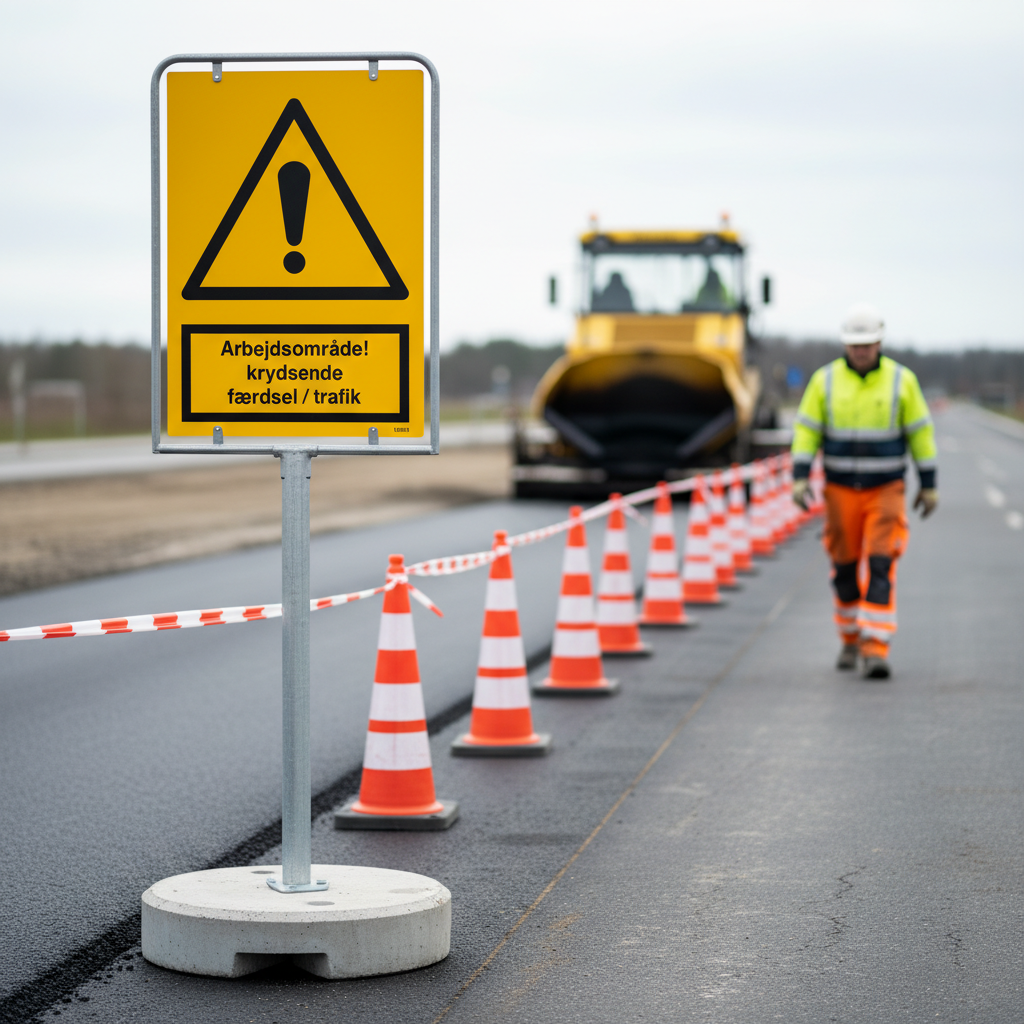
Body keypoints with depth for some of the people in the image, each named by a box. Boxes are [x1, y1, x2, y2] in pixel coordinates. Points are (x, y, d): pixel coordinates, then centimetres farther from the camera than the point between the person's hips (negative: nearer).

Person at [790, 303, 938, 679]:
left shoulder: (901, 380, -5)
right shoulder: (825, 380, -3)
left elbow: (920, 433, 0)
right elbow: (806, 430, -2)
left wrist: (929, 485, 0)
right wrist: (800, 479, -13)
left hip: (886, 492, -2)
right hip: (841, 492, 2)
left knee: (880, 570, -12)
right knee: (846, 570, 9)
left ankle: (876, 651, -15)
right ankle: (851, 640, 29)